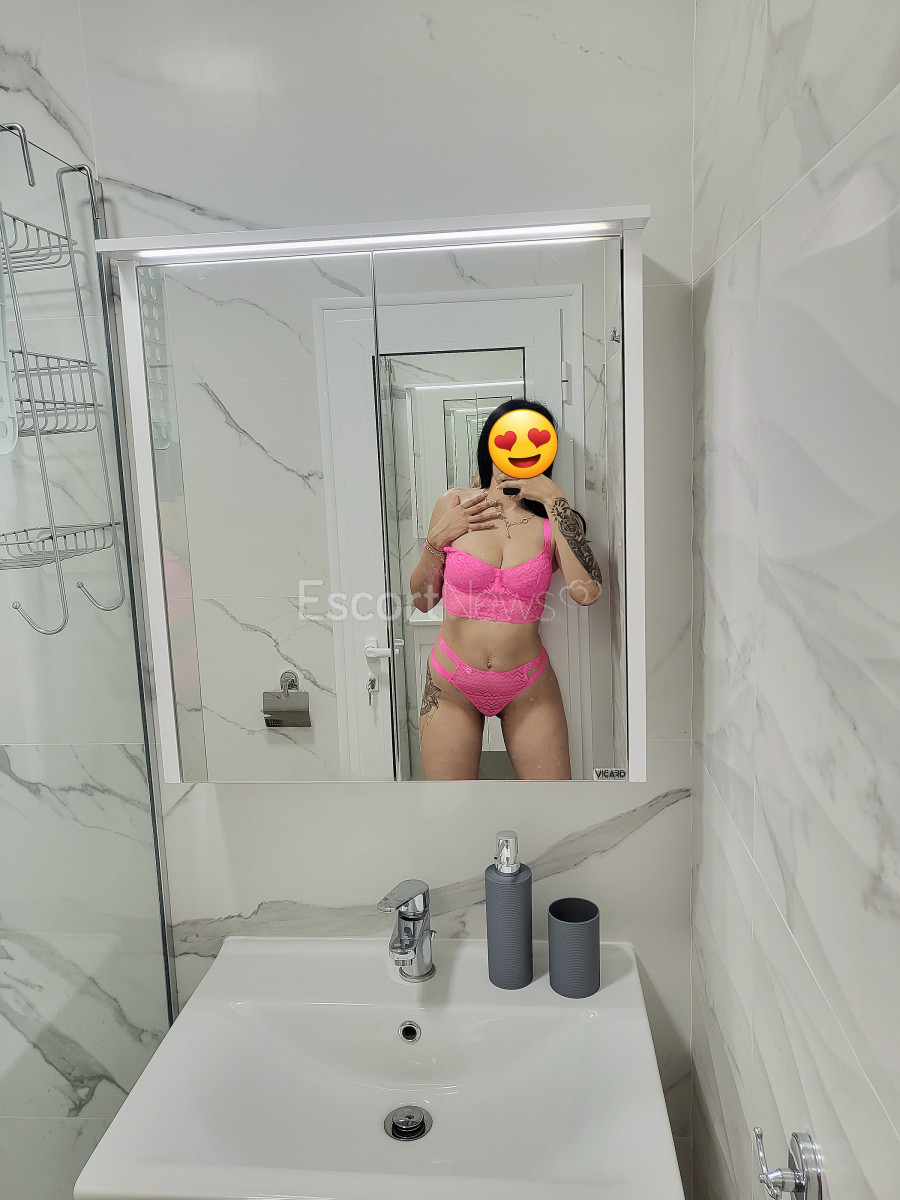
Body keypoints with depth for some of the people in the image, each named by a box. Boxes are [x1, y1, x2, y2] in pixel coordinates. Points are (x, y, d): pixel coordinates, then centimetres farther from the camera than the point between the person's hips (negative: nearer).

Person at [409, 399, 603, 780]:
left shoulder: (551, 519, -2)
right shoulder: (454, 504, -1)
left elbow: (587, 591, -22)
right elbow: (422, 599, 5)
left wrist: (554, 499, -18)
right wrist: (437, 540, -11)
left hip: (528, 689, 0)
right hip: (452, 687, 0)